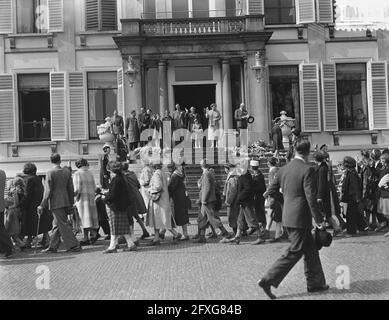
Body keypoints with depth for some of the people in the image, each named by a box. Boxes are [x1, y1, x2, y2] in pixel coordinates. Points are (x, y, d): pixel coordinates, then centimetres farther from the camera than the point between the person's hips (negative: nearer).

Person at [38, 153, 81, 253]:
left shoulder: (50, 173, -11)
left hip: (56, 203, -7)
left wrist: (42, 206, -6)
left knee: (63, 224, -3)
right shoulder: (67, 172, 6)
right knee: (56, 225, 14)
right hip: (66, 202, 7)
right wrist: (71, 203, 18)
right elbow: (71, 189, 9)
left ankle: (74, 245, -4)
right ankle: (53, 247, 20)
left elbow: (48, 191, -13)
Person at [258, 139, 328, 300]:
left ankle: (315, 282, 28)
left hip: (288, 215, 8)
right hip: (300, 217, -8)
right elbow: (311, 197, -19)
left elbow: (271, 191, 11)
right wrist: (319, 220, -13)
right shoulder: (307, 170, -14)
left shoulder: (284, 169, 6)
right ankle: (268, 280, -3)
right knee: (294, 252, -1)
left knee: (310, 249, 19)